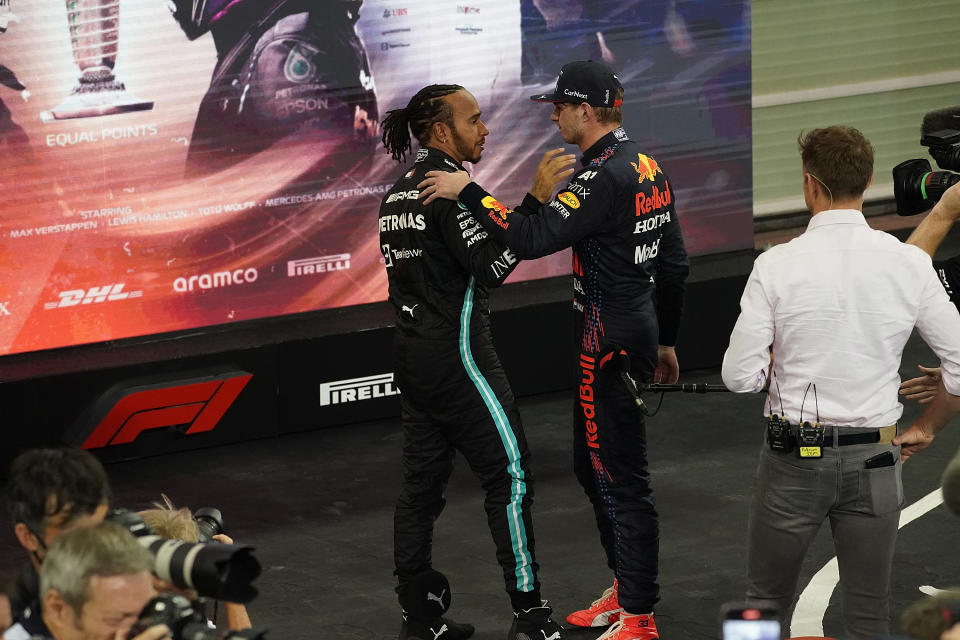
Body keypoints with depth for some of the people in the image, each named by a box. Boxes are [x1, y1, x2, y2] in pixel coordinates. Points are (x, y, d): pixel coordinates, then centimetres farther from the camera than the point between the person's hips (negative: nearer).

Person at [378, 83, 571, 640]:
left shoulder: (400, 190, 14)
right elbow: (491, 267, -19)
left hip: (413, 352, 9)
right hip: (457, 353, -9)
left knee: (423, 482, 10)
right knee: (512, 472, -4)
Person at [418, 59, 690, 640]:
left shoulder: (605, 177, -20)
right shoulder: (649, 168, 11)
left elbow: (531, 238, -29)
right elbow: (675, 263, 17)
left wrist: (468, 190, -21)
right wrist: (665, 341, 24)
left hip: (609, 342, -10)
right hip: (639, 330, 10)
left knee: (622, 478, -5)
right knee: (594, 466, 20)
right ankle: (626, 592, 28)